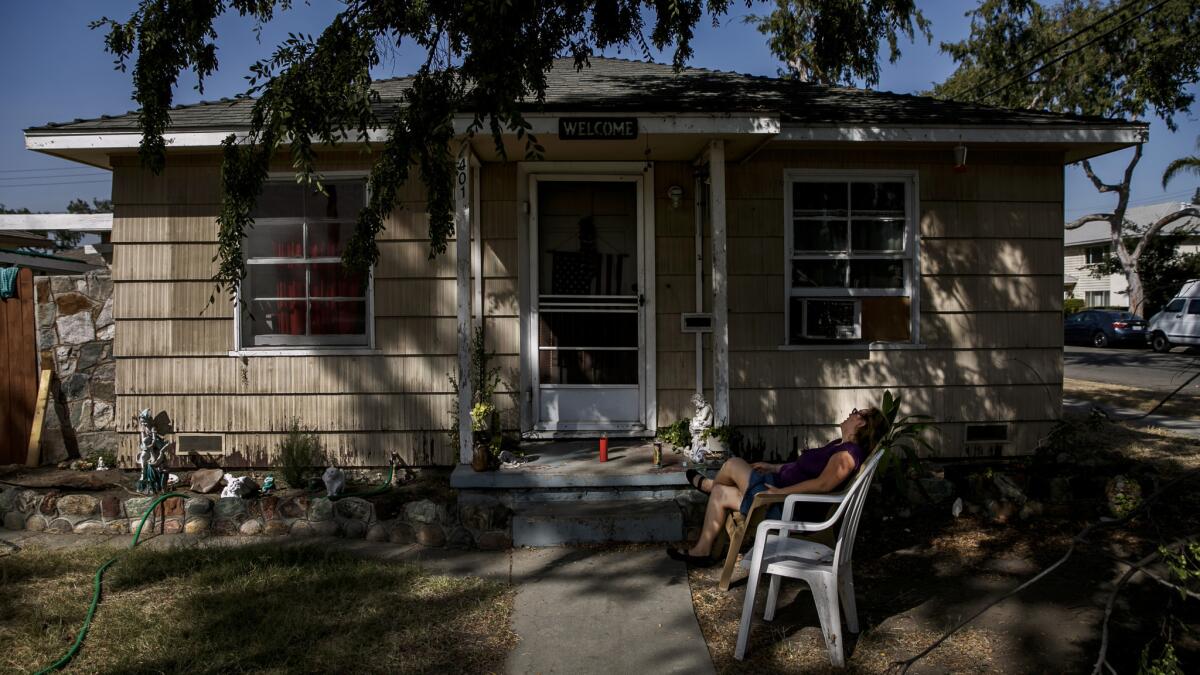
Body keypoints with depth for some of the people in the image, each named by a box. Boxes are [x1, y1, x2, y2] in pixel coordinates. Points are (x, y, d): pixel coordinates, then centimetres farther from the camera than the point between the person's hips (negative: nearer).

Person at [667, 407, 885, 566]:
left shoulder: (848, 453, -21)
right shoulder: (840, 445, 12)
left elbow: (823, 483, -32)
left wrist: (781, 491, -29)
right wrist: (774, 468, 20)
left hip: (789, 510, -10)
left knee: (733, 464, 2)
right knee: (720, 493, 14)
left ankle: (708, 484, 39)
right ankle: (702, 551, 22)